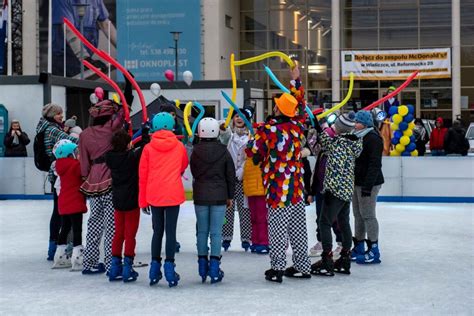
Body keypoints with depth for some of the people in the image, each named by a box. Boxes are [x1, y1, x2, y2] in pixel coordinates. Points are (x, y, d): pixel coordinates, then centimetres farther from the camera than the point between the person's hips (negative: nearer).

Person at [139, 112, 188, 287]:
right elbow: (184, 166, 20)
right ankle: (169, 266, -4)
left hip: (154, 195, 1)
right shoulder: (179, 146, 2)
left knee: (157, 231, 12)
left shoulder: (148, 148, 0)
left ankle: (155, 267, 13)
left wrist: (143, 200, 12)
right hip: (173, 194, -1)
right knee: (171, 231, 1)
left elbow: (142, 175, 3)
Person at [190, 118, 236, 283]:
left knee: (202, 231, 11)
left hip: (200, 196, 1)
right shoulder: (223, 151, -6)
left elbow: (193, 172, 5)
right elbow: (230, 175, 0)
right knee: (216, 232, 1)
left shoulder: (196, 151, -5)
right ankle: (214, 267, -4)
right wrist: (230, 195, 10)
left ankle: (203, 266, 14)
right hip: (219, 196, -1)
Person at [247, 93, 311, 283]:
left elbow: (252, 152, -7)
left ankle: (277, 269, 2)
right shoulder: (297, 127, 1)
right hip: (297, 185, 5)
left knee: (278, 227, 1)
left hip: (277, 187, -5)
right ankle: (302, 267, 21)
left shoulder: (268, 129, -15)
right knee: (298, 227, 13)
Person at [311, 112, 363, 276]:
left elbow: (337, 169, -23)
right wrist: (321, 129, 27)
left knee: (325, 222, -6)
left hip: (336, 190, -10)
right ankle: (345, 260, 21)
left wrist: (329, 188, -22)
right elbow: (328, 144, 25)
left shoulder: (340, 143, -17)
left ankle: (326, 262, -8)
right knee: (344, 224, 14)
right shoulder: (352, 142, 10)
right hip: (347, 191, 10)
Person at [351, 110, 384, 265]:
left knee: (367, 215, -7)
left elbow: (375, 164, -20)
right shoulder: (358, 137, 16)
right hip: (357, 182, 10)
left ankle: (373, 250, -2)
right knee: (358, 215, 13)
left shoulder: (373, 139, -14)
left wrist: (368, 185, -25)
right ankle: (358, 248, 21)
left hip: (368, 183, -10)